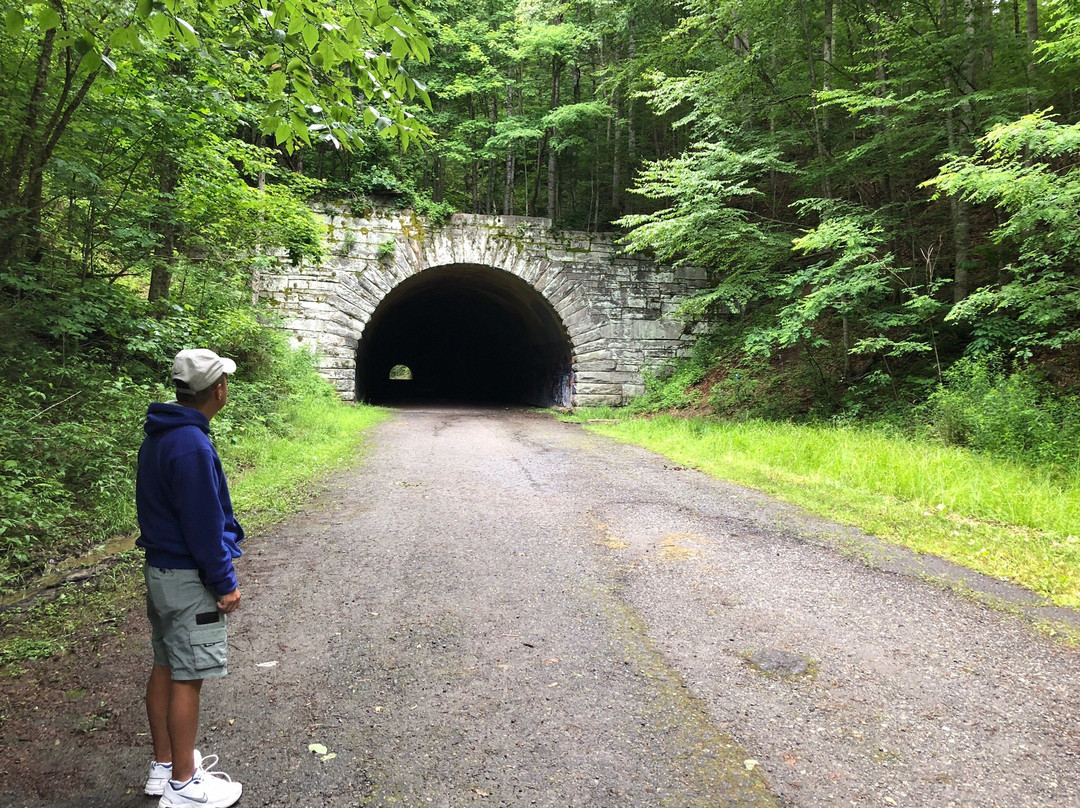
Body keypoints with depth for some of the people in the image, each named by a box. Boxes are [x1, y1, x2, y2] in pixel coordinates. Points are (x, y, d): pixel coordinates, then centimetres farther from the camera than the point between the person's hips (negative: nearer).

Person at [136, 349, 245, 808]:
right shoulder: (192, 447, -24)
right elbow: (204, 526, -21)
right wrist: (225, 585, -12)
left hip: (159, 569, 10)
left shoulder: (157, 437, 7)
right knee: (187, 679, 1)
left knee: (164, 667, 18)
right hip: (189, 579, -10)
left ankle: (164, 763, 32)